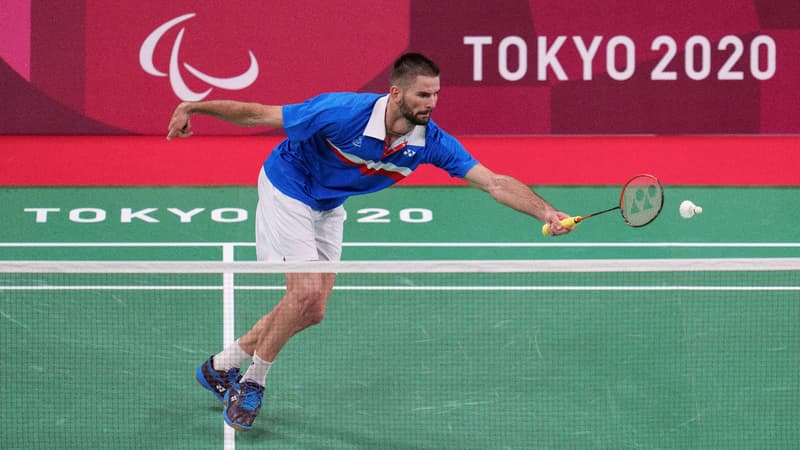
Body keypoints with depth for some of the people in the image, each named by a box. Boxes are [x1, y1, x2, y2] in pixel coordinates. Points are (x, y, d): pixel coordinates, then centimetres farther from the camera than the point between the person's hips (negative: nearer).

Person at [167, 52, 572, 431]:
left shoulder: (430, 141, -22)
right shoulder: (344, 113, -35)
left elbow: (495, 183, -22)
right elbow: (259, 115, -25)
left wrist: (546, 212, -36)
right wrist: (193, 108, -21)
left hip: (328, 209, 6)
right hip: (287, 191, -6)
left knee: (310, 312, 6)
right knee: (308, 292, -18)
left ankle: (220, 366, 22)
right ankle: (252, 382, 2)